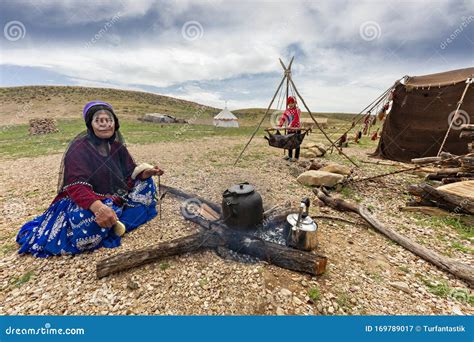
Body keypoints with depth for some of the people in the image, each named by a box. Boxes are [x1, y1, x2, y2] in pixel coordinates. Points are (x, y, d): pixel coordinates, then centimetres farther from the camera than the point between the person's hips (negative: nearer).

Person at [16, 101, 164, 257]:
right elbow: (75, 186, -30)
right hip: (83, 201, -7)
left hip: (114, 199, 7)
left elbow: (131, 173, 1)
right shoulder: (78, 148, -19)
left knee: (145, 184, -3)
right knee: (87, 220, -39)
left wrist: (146, 172, -23)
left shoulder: (117, 146, 0)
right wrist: (98, 207, -50)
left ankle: (114, 223, -14)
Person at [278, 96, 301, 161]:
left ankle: (296, 157, 5)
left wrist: (290, 125, -35)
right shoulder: (287, 110, 10)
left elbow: (295, 119, -23)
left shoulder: (297, 110, -9)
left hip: (296, 129, -6)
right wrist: (279, 125, -12)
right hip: (289, 129, 6)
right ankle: (289, 156, 22)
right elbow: (283, 118, 2)